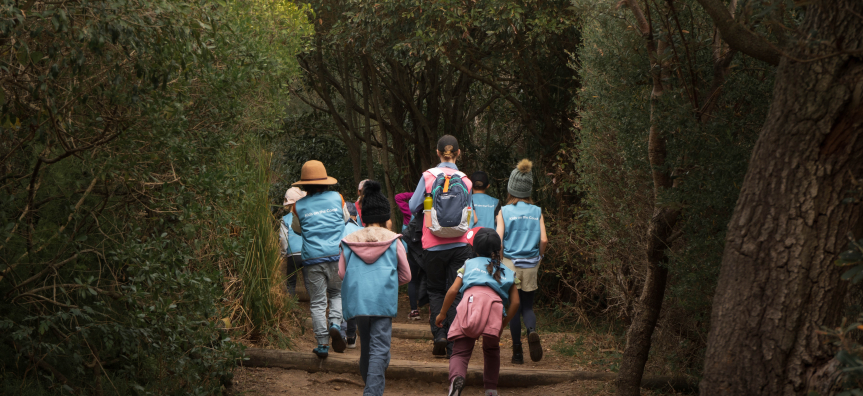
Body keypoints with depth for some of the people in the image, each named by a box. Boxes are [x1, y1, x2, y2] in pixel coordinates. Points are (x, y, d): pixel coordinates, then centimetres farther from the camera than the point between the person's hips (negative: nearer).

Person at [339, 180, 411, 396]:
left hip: (358, 301, 3)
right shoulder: (393, 241, 2)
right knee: (379, 348, -5)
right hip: (383, 301, -3)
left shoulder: (350, 241, 6)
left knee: (366, 347, 17)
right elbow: (406, 275, 6)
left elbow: (341, 273, 5)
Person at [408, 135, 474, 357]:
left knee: (435, 290, 14)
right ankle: (454, 345, 2)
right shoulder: (465, 181, 0)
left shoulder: (428, 176, -5)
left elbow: (413, 207, -3)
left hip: (434, 244, -1)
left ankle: (439, 335, -3)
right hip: (459, 244, 1)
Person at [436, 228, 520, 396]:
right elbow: (515, 302, 21)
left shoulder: (469, 264, 30)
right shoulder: (507, 272, 33)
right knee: (491, 350, 26)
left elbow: (453, 290, 20)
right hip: (494, 305, 1)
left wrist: (442, 314, 30)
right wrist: (503, 324, 30)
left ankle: (456, 377, -34)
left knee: (460, 352, -3)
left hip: (470, 301, -1)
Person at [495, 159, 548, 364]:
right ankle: (532, 331, -18)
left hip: (510, 263, -2)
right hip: (531, 265, 2)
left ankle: (517, 351, 7)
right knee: (527, 306, 13)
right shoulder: (537, 212, 0)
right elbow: (544, 240, -3)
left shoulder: (504, 211, -5)